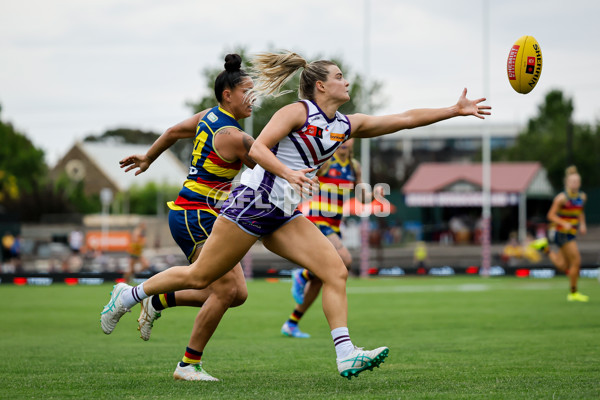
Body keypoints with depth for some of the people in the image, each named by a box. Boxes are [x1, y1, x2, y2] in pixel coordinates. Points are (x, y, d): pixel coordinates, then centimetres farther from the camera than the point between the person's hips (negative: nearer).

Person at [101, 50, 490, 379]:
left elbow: (405, 119, 12)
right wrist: (288, 173, -31)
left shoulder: (348, 125, 12)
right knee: (200, 276, -3)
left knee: (336, 271, -9)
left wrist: (455, 110, 8)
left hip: (284, 216, 7)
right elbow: (257, 148, -16)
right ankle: (129, 295, 18)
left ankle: (347, 355, -17)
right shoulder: (298, 112, -8)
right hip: (251, 202, -7)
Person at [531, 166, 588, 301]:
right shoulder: (561, 198, -15)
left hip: (571, 233, 8)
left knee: (563, 266, 8)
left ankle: (545, 248, 27)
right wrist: (564, 224, -27)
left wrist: (582, 224, 5)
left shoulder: (582, 197, 6)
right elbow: (551, 215, -12)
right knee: (576, 262, -9)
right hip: (561, 233, -8)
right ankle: (573, 293, 5)